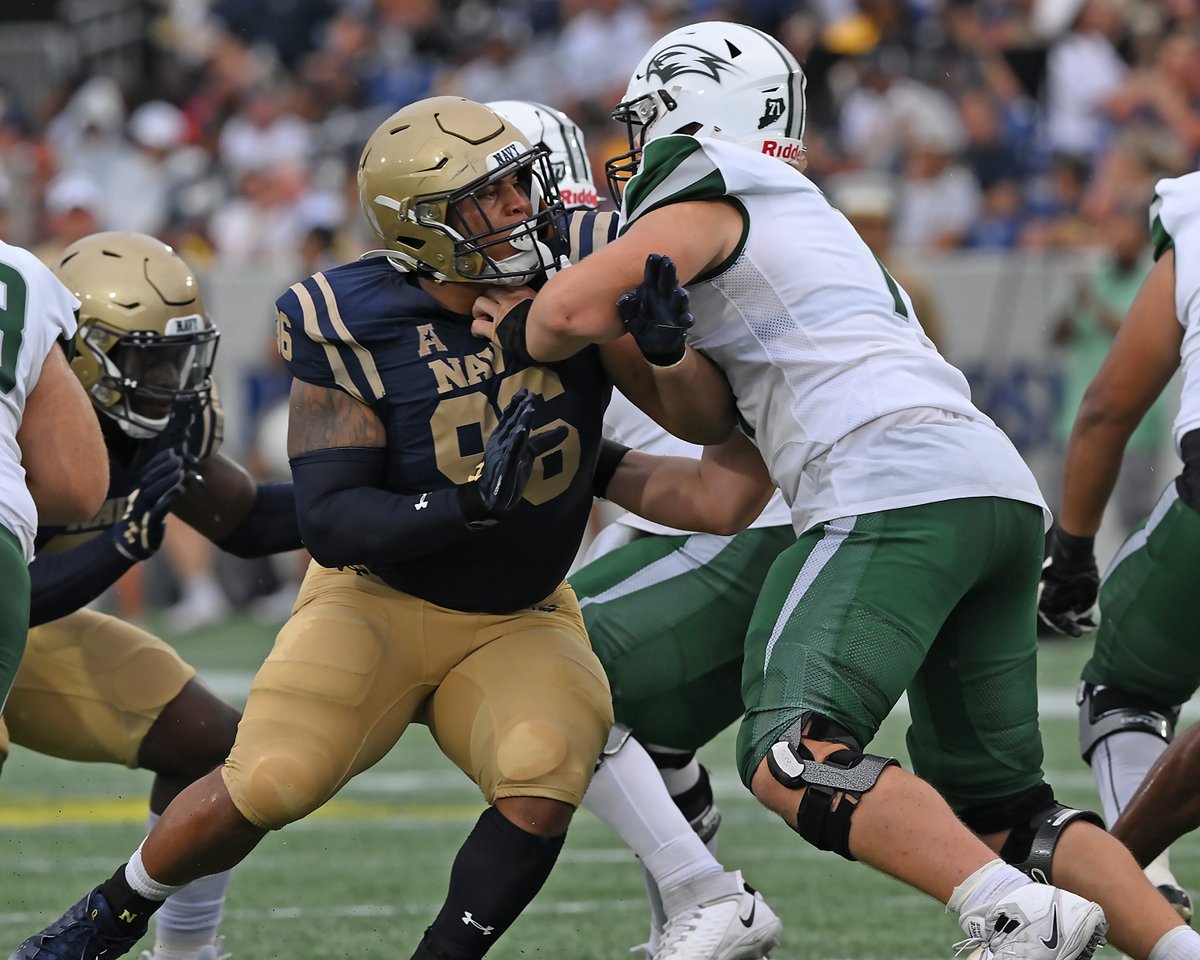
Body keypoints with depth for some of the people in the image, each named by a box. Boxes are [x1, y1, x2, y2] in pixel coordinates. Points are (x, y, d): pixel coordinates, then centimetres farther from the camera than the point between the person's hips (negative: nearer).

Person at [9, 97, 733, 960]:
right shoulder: (355, 333, -18)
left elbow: (703, 416, -14)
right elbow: (330, 523, -21)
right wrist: (467, 505, -37)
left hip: (519, 622, 2)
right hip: (381, 598, -2)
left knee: (545, 781, -28)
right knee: (268, 785, -20)